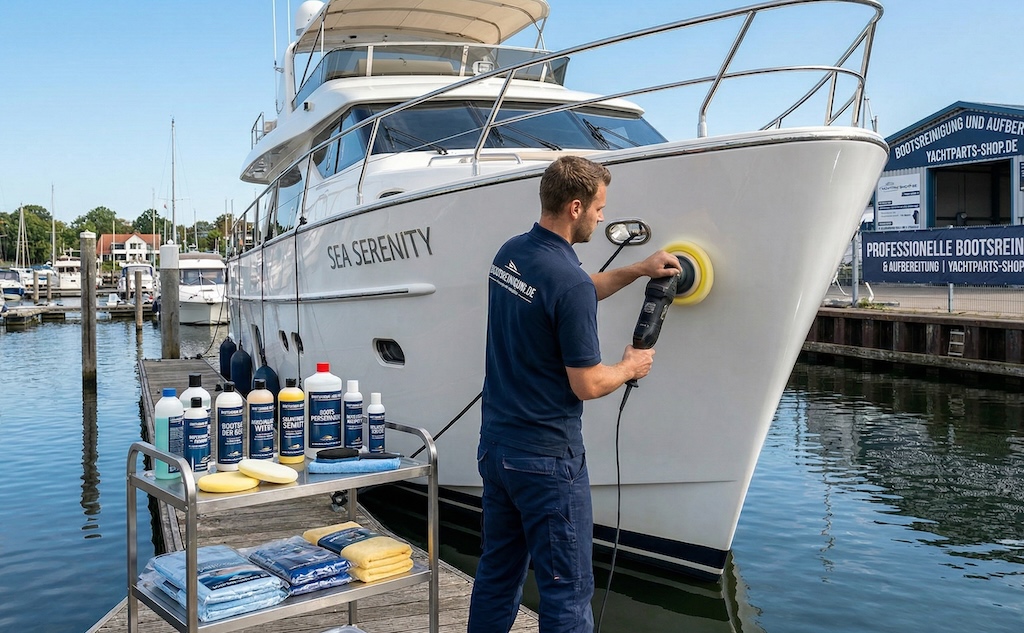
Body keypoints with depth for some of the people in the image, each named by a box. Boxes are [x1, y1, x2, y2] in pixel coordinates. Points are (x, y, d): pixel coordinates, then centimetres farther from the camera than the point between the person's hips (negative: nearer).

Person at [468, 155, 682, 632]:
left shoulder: (510, 253, 5)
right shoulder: (570, 281, -22)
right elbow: (586, 385, -18)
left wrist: (637, 270, 19)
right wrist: (631, 367, 2)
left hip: (494, 444, 9)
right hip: (546, 458, -9)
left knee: (497, 576, 19)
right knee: (567, 591, 3)